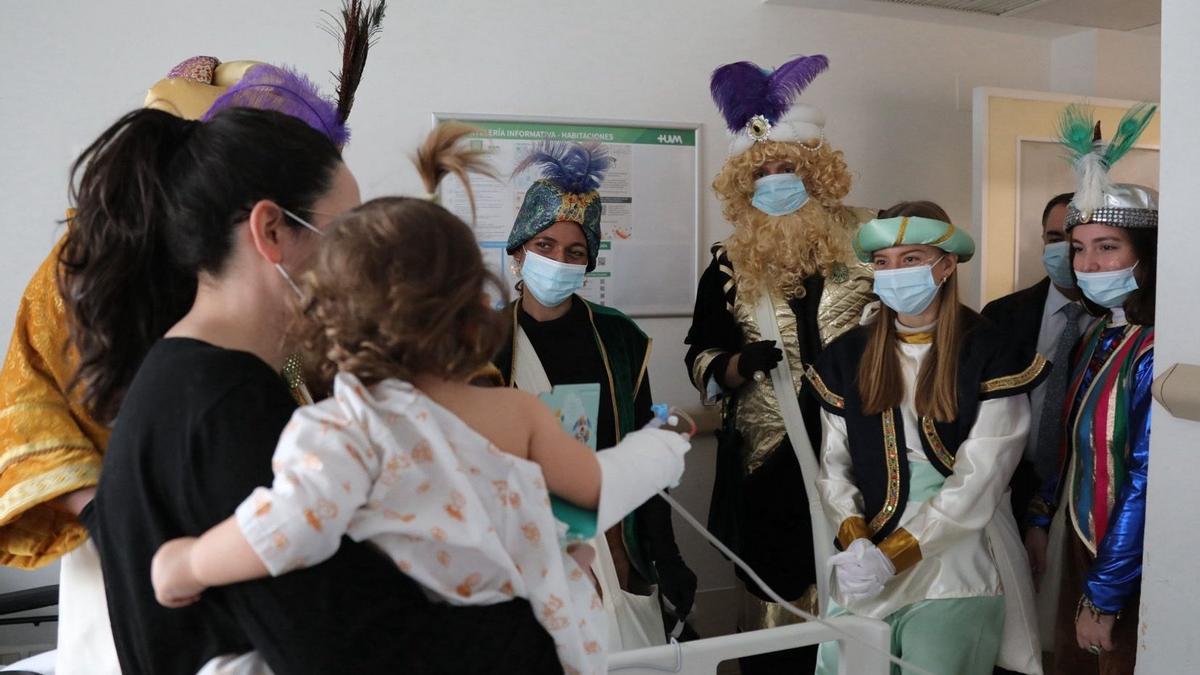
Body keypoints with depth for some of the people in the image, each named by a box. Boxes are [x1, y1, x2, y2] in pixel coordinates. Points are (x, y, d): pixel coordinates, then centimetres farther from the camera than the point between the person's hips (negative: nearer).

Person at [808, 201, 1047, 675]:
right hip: (865, 567, 3)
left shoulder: (990, 354, -6)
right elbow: (834, 464, 6)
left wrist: (891, 556, -16)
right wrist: (855, 541, -11)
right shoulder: (848, 356, 6)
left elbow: (977, 483, -12)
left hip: (958, 567, -3)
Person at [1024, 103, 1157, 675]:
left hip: (1126, 575, -7)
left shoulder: (1157, 352, -21)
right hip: (1081, 544, 7)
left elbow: (1146, 482, -22)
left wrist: (1104, 594, -17)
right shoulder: (1098, 336, 4)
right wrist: (1040, 519, 10)